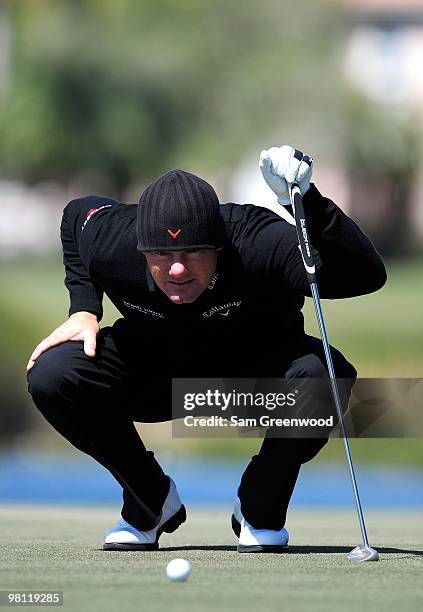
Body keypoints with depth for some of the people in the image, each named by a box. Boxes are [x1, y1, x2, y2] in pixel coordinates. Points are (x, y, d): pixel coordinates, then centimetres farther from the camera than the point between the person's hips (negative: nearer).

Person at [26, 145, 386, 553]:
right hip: (155, 374, 3)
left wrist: (307, 201, -63)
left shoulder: (257, 243, -37)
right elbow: (77, 213, 1)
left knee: (323, 373, -37)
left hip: (257, 373, -2)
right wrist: (83, 309, -7)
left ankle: (260, 507, -7)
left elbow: (366, 274, -51)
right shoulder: (110, 242, -27)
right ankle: (151, 500, 2)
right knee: (51, 377, -24)